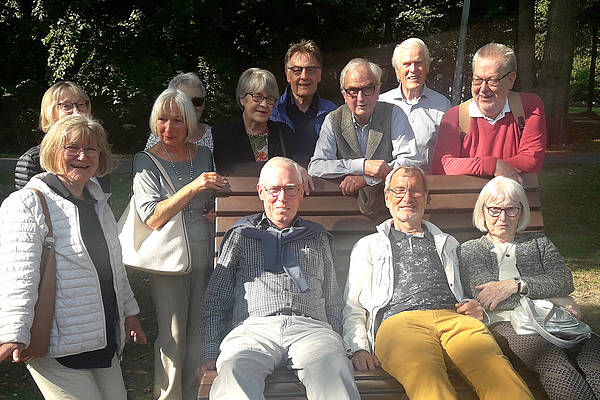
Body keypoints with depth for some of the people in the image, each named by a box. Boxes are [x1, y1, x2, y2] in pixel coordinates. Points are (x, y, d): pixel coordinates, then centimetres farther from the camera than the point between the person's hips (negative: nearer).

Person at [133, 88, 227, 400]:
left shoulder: (204, 155, 9)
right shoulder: (147, 162, -3)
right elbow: (152, 218, -14)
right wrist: (193, 187, -22)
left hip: (205, 252, 4)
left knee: (199, 330, 8)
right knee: (172, 333, -4)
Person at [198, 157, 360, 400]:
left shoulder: (318, 238, 27)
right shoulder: (240, 235, 23)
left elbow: (333, 303, 25)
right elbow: (216, 300, 19)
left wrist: (336, 349, 8)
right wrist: (210, 353, 5)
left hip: (310, 327, 1)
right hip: (254, 326, 0)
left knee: (334, 371, -36)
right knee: (233, 372, -38)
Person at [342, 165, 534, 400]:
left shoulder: (447, 243, 35)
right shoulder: (368, 246, 29)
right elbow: (353, 309, 21)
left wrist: (474, 310, 6)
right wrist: (358, 349, 1)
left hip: (453, 319, 3)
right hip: (399, 320, -2)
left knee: (492, 363, -35)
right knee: (424, 372, -40)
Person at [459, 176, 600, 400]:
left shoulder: (539, 243, 27)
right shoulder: (470, 250, 19)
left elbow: (564, 281, 8)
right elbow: (484, 298, 0)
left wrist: (516, 285, -8)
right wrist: (551, 300, -3)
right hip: (505, 325, -3)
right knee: (556, 365, -38)